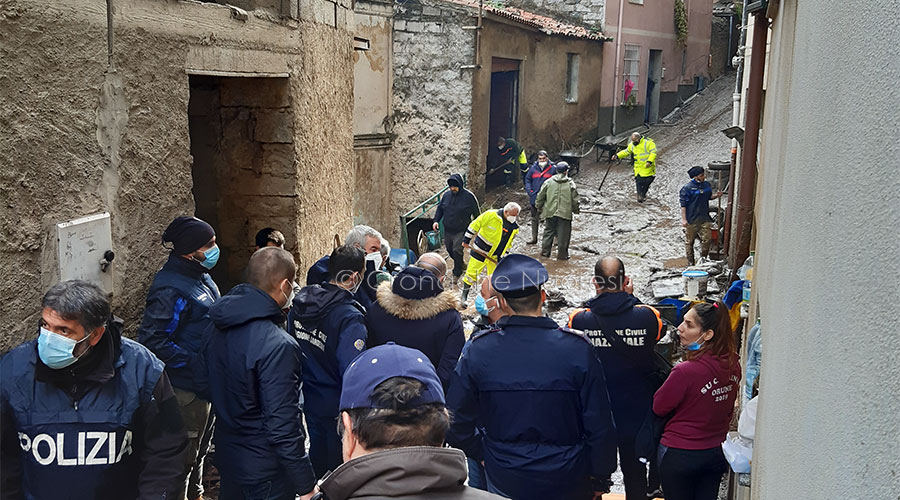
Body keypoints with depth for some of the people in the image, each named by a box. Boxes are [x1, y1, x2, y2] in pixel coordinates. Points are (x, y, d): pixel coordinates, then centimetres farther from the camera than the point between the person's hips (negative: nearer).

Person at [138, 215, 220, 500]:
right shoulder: (172, 290, -25)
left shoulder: (200, 276, 5)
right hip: (185, 389, -10)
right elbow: (152, 341, -27)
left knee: (200, 446, 26)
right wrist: (194, 363, -25)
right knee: (183, 457, 5)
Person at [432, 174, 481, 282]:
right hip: (447, 230, 6)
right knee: (449, 249, 16)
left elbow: (476, 213, -3)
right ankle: (460, 265, 41)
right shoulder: (447, 195, 2)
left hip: (461, 231, -6)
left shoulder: (468, 196, -12)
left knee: (457, 250, -10)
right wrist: (436, 220, -2)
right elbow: (440, 208, 13)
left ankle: (457, 273, 6)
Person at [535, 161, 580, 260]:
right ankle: (562, 255, 8)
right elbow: (575, 199, 0)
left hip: (550, 212, 2)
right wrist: (576, 210, 16)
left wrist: (539, 207, 19)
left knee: (548, 232, 15)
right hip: (565, 213, -2)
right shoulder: (570, 183, -4)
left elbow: (540, 196, 4)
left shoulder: (548, 182, 0)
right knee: (563, 235, 5)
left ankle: (545, 252, 18)